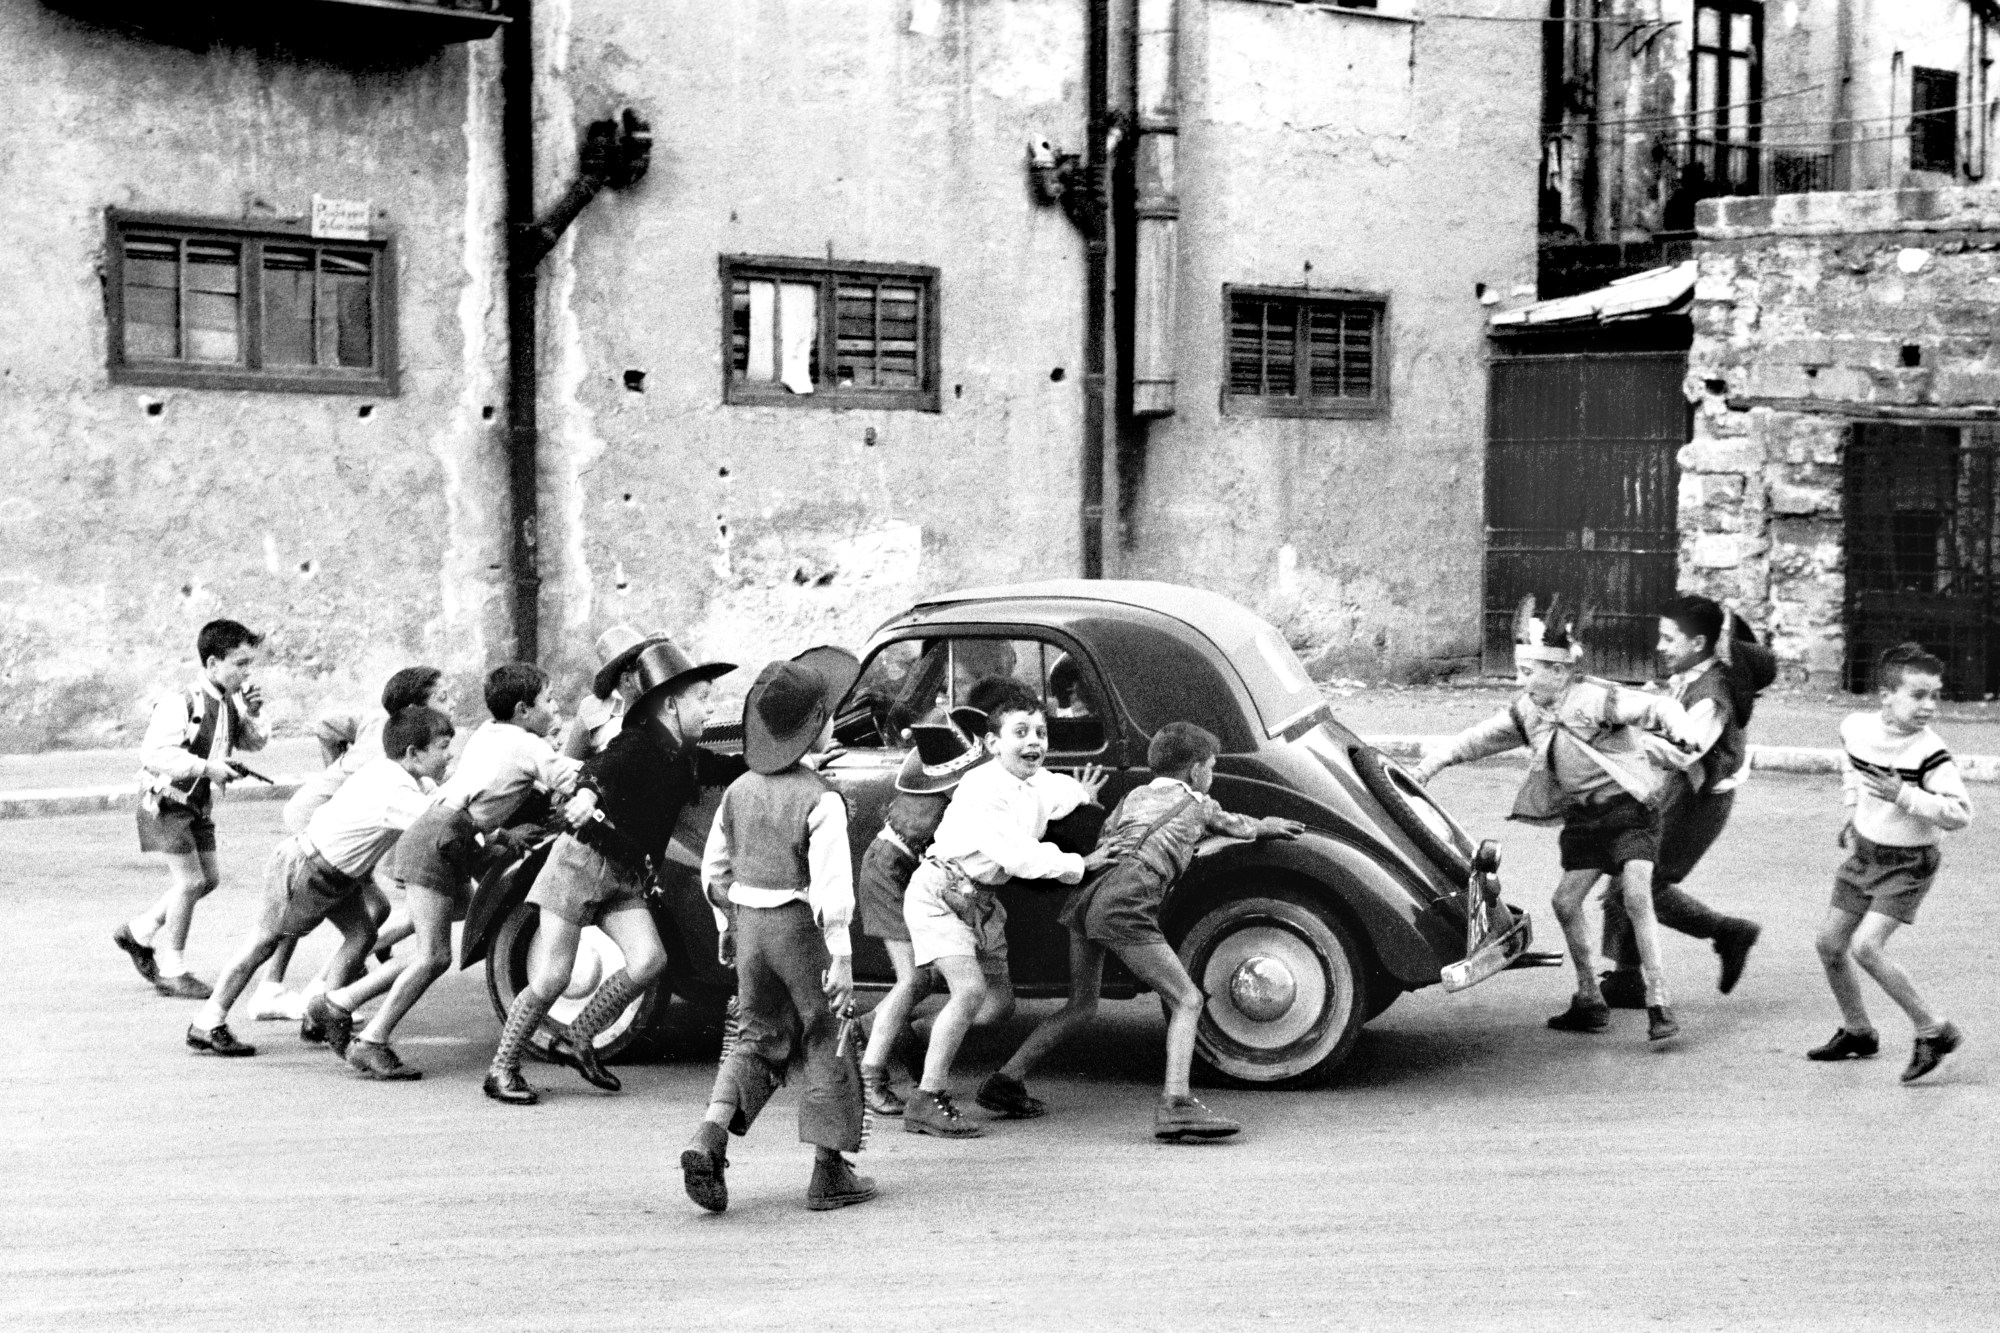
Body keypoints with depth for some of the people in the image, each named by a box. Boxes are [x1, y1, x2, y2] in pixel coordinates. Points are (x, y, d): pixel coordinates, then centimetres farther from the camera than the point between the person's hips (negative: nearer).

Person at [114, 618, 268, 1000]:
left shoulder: (233, 701, 1)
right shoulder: (182, 704, -24)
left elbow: (253, 744, 14)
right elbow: (153, 754, -31)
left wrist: (252, 716, -6)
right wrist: (205, 767, -33)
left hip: (198, 802, 9)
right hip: (167, 800, -9)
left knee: (208, 879, 9)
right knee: (189, 881, -10)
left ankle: (138, 933, 27)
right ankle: (171, 970, 2)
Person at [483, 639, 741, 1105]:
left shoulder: (688, 760, 9)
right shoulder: (637, 746, -16)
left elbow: (732, 770, 26)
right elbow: (602, 767, -37)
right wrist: (587, 792, -59)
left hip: (626, 879, 7)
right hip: (583, 861, -7)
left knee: (649, 960, -14)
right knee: (552, 977, -9)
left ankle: (576, 1041, 3)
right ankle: (501, 1069, 9)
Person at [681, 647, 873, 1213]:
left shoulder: (741, 788, 4)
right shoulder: (821, 800, -16)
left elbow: (714, 867, 12)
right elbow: (831, 884, -21)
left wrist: (725, 923, 24)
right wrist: (841, 958, -17)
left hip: (750, 924, 6)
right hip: (803, 930, -6)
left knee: (757, 1036, 16)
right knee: (827, 1047, 8)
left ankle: (706, 1144, -3)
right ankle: (829, 1174, 13)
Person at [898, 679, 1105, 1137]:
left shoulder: (1039, 783, 3)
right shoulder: (982, 787, -23)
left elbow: (1058, 791, 32)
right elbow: (1016, 858, -29)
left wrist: (1082, 796, 16)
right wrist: (1077, 865, -19)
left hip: (980, 899, 9)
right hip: (939, 893, -9)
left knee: (999, 1001, 12)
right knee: (970, 988, -23)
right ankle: (927, 1101, -17)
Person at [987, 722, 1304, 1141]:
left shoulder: (1135, 796, 31)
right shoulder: (1198, 804, 20)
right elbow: (1238, 826, 39)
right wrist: (1267, 827, 59)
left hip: (1084, 897, 7)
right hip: (1124, 905, -7)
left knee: (1081, 1005, 22)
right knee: (1187, 1000, -2)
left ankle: (1006, 1079, 18)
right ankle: (1175, 1103, -19)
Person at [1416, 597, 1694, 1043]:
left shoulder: (1595, 699, -20)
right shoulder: (1527, 708, 2)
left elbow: (1661, 708, -24)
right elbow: (1483, 737, 11)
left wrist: (1679, 738, -43)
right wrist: (1438, 758, 1)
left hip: (1628, 806, -7)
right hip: (1584, 814, 7)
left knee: (1636, 896, -21)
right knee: (1566, 902, 3)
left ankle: (1658, 1004, -16)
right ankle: (1590, 1001, 18)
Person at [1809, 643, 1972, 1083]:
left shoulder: (1929, 753, -24)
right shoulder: (1856, 728, -7)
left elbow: (1960, 813, -28)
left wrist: (1904, 797, -35)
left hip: (1907, 864, -7)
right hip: (1864, 853, 7)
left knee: (1865, 946, -19)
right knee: (1830, 943, 10)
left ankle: (1935, 1031, -6)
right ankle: (1858, 1032, 31)